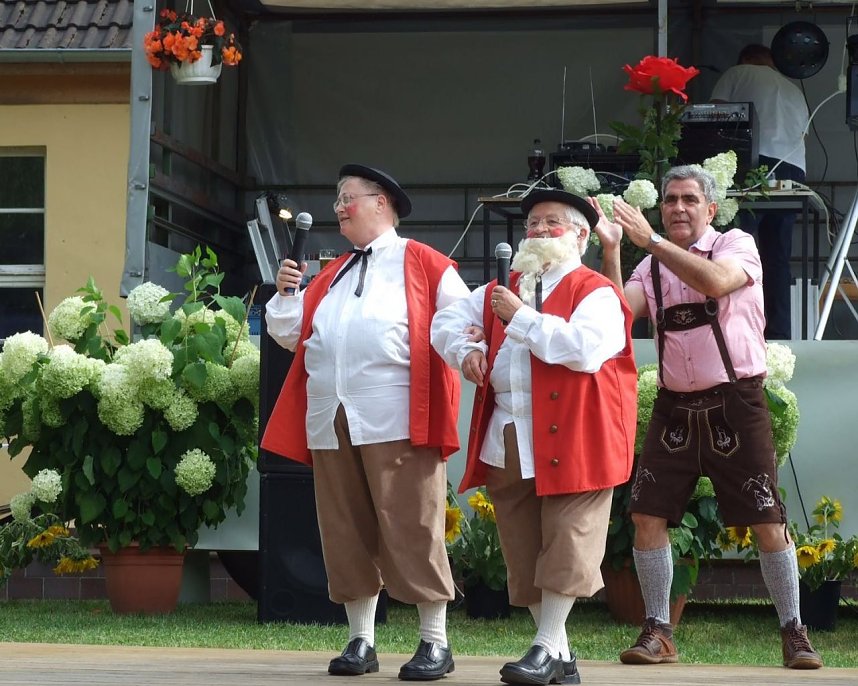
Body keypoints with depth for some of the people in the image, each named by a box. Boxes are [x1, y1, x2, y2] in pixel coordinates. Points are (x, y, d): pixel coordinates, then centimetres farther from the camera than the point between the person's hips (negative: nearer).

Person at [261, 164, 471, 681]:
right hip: (331, 420, 6)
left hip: (395, 419, -6)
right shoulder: (331, 275, 21)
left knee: (410, 528, -7)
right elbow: (289, 332, 21)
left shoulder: (421, 263, 5)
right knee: (346, 531, 6)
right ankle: (361, 641, 13)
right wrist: (286, 293, 5)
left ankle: (435, 642, -2)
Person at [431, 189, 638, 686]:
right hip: (506, 443, 7)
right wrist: (464, 350, 0)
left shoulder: (596, 293, -3)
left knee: (564, 548, -9)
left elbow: (584, 347, -21)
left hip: (571, 441, -7)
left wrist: (520, 317, -16)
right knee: (524, 550, 8)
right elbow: (447, 321, 22)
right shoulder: (502, 291, 19)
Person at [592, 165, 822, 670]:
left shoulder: (737, 245, -3)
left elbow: (716, 281, -26)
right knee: (647, 514, -3)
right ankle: (658, 632, 7)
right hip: (675, 406, 4)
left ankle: (794, 632, 6)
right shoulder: (652, 267, 10)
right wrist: (611, 250, -17)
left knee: (768, 521, -5)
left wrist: (650, 240, -26)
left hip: (736, 404, -4)